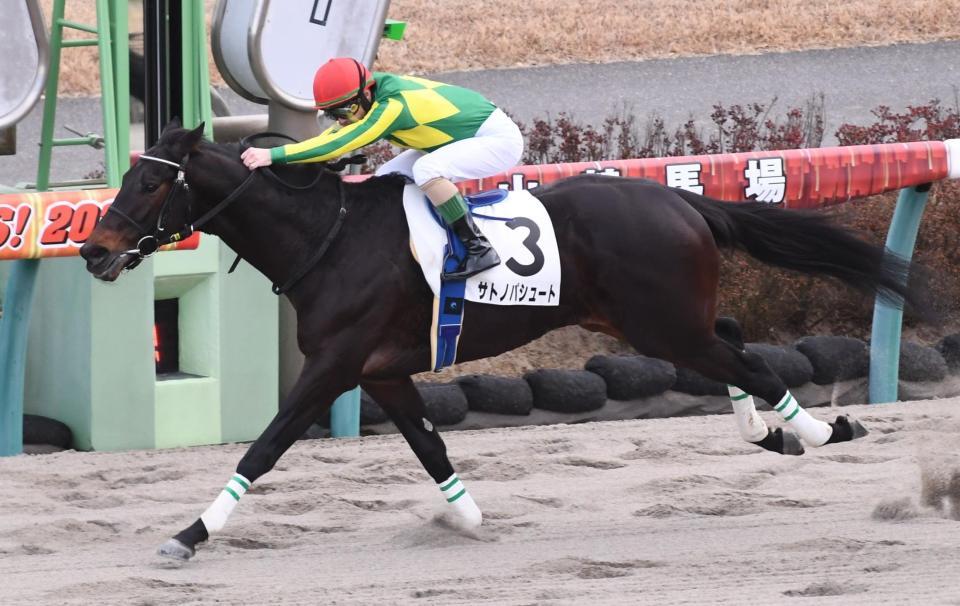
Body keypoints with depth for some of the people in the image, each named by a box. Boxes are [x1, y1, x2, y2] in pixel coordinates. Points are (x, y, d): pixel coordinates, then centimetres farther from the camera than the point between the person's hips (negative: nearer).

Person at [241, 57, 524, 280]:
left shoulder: (392, 105, -31)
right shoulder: (373, 91, -6)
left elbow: (340, 143, -35)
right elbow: (336, 134, 4)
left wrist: (273, 155, -37)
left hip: (499, 138, -10)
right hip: (464, 137, 10)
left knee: (426, 170, -32)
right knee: (387, 179, 3)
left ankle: (479, 249, -25)